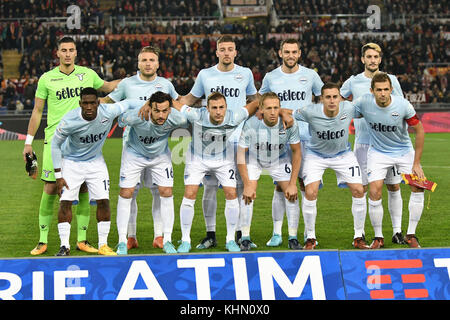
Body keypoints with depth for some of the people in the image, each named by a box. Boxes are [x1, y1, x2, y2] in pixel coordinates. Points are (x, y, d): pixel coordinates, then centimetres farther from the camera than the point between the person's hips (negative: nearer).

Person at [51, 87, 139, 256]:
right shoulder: (69, 121, -29)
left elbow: (129, 103, -4)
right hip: (71, 162, -2)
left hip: (95, 161, 2)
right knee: (65, 202, -11)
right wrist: (58, 176, -13)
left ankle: (103, 245, 7)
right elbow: (55, 144, -14)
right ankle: (64, 246, -1)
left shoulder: (108, 112, -24)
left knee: (103, 201, -5)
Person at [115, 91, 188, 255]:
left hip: (160, 155, 2)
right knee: (126, 193, -4)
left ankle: (167, 241, 8)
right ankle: (122, 242, 6)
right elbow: (120, 120, -14)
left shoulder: (178, 119, -31)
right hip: (134, 154, -2)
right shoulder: (135, 117, -38)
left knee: (166, 193, -4)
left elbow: (188, 125, -6)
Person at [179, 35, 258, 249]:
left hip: (238, 137, 0)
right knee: (209, 186, -1)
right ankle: (210, 235, 6)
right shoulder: (205, 75, 7)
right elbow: (191, 98, 19)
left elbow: (253, 99, 25)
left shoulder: (245, 73, 8)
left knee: (241, 186, -1)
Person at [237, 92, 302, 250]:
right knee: (248, 194, -16)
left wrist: (292, 183, -15)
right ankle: (245, 239, -5)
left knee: (291, 195, -8)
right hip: (254, 159, -1)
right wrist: (247, 184, -22)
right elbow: (241, 154, -21)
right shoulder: (251, 125, -33)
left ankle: (293, 239, 3)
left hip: (280, 159, 1)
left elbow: (296, 152, -14)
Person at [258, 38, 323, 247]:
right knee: (280, 185, -2)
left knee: (305, 183, 1)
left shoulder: (310, 75, 4)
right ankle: (277, 233, 3)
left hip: (305, 138, 0)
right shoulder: (271, 78, 6)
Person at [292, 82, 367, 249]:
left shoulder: (349, 108, -21)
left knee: (358, 191, -8)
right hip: (316, 155, -2)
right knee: (310, 192, -18)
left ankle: (358, 237, 8)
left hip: (343, 154, 2)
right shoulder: (311, 112, -27)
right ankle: (310, 238, 0)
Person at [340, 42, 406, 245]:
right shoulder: (353, 82, 5)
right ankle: (360, 234, 4)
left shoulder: (390, 80, 5)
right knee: (361, 189, -2)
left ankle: (397, 231, 9)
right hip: (363, 143, 0)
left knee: (394, 187, 1)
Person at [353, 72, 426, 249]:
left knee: (418, 186, -11)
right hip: (378, 152, 0)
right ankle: (378, 237, 3)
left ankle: (411, 235, 3)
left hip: (404, 151, 0)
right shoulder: (364, 102, -21)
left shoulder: (403, 105, -22)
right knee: (374, 193, -15)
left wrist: (416, 163, -11)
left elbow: (419, 131, -11)